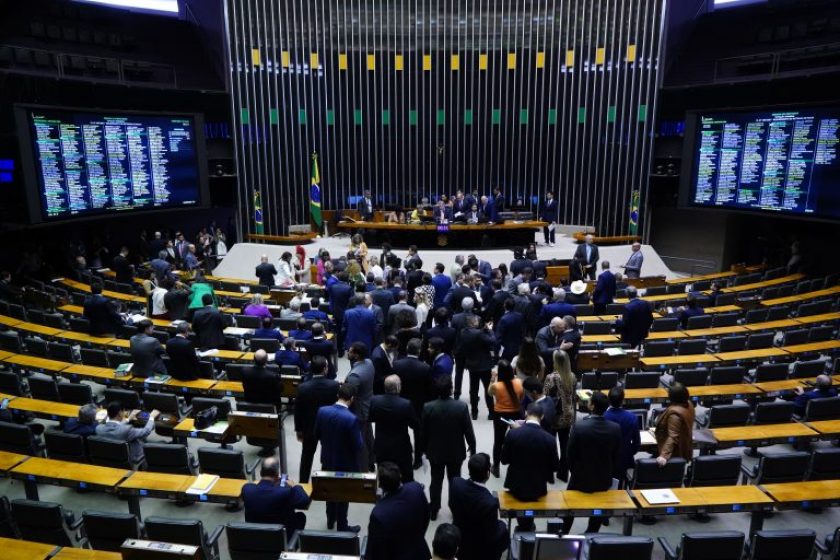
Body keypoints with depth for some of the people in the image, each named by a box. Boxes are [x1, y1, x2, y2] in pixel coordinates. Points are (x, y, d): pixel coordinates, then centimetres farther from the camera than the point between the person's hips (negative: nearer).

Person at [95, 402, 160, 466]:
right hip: (131, 462, -6)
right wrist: (152, 417, -2)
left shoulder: (99, 428, -18)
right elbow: (146, 431, -19)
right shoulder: (126, 429, -36)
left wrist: (128, 420, 18)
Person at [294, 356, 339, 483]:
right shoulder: (334, 385, -22)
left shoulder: (302, 387, -20)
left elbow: (298, 411, -9)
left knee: (307, 457, 20)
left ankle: (303, 483, 31)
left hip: (309, 427, 0)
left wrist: (298, 429, 4)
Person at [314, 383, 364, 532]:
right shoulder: (352, 419, -30)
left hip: (327, 459, 5)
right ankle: (342, 527, 29)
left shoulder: (322, 411, -14)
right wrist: (361, 442, -1)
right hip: (345, 463, -5)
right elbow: (358, 446, -22)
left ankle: (331, 520, 44)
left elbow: (317, 435, 0)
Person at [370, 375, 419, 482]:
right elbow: (415, 425, -12)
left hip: (381, 449, 3)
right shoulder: (406, 404, -24)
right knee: (407, 480, 16)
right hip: (401, 449, -3)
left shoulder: (374, 401, -15)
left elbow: (370, 419, 1)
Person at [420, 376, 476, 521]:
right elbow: (468, 431, -11)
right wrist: (472, 447, 5)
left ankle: (433, 510, 27)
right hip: (456, 452, 0)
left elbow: (423, 432, -8)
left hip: (435, 452, 0)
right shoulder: (462, 406, -20)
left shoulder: (428, 407, -18)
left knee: (436, 480, 16)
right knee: (455, 480, 18)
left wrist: (424, 449, 9)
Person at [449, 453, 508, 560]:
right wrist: (498, 522, -3)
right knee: (502, 527, 20)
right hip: (480, 550, -4)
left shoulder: (456, 483, -21)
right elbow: (492, 537, -21)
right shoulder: (490, 502, -35)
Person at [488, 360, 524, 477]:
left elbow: (489, 392, 0)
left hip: (500, 416, -2)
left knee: (498, 441, 16)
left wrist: (492, 378, -2)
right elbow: (522, 398, -2)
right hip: (516, 414, 2)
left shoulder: (496, 386, -23)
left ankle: (496, 468, 28)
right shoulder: (519, 383, -15)